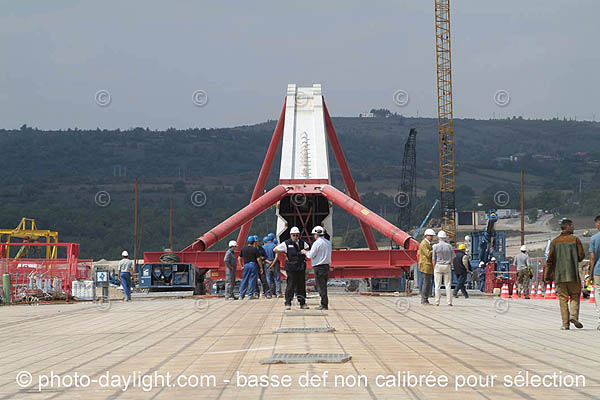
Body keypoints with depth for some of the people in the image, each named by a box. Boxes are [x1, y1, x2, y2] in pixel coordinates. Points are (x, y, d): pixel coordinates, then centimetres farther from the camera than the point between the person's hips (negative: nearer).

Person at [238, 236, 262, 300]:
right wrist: (261, 267, -2)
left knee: (244, 280, 9)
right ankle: (250, 295, 0)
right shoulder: (255, 249, -5)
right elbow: (258, 259, -8)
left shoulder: (243, 249, 7)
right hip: (253, 265, -3)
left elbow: (239, 258, 6)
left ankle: (241, 295, 9)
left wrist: (241, 266, 12)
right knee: (252, 280, 1)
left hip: (246, 265, 3)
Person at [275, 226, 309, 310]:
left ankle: (302, 303, 13)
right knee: (290, 286, -6)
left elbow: (307, 248, 31)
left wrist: (305, 253, 12)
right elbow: (276, 250, 4)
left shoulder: (302, 243, 9)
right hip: (291, 268, -4)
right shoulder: (286, 243, -3)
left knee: (301, 286, 7)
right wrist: (285, 254, 0)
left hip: (301, 268, 4)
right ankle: (288, 304, -2)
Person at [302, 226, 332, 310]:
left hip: (319, 267, -8)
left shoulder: (317, 243, -13)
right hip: (327, 266, 8)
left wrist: (305, 252, 7)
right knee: (324, 286, 13)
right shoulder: (328, 243, 12)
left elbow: (311, 255, -13)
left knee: (321, 286, -4)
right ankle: (324, 304, 14)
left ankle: (324, 305, -5)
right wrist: (309, 252, 21)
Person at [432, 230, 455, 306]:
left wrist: (434, 268, 6)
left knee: (437, 285, 2)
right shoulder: (449, 246, -1)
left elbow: (433, 259, -4)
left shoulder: (435, 246, -6)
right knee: (448, 285, 4)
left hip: (438, 266, -2)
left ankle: (437, 302, 1)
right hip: (447, 266, 2)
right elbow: (452, 258, 3)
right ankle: (449, 301, 0)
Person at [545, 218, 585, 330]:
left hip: (559, 275, 2)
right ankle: (574, 315, -10)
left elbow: (550, 259, 1)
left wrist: (547, 276, 5)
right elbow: (581, 255, -2)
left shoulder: (555, 241, 4)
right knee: (575, 296, 11)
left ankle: (565, 323, 0)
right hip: (573, 274, -2)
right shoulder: (575, 239, -1)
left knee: (563, 299, 4)